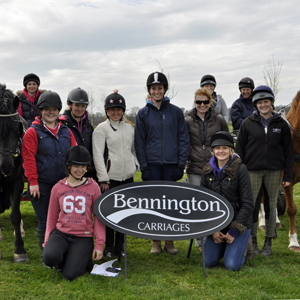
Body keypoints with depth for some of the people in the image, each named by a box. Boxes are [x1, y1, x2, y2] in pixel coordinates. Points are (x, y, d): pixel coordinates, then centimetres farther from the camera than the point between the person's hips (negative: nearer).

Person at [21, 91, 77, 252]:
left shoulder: (66, 131, 11)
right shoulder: (33, 132, -2)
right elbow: (28, 158, -7)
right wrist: (33, 181, -11)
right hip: (42, 185, -4)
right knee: (45, 222, 2)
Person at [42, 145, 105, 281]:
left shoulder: (93, 187, 2)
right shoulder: (58, 188, 6)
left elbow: (98, 217, 3)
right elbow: (52, 217, 13)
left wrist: (99, 244, -2)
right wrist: (48, 240, 6)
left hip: (83, 237, -2)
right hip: (60, 234, 2)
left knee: (69, 275, -19)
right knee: (49, 257, -30)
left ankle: (83, 259, 15)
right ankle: (66, 257, 6)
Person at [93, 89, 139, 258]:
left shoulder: (129, 127, 13)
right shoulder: (101, 128, -2)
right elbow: (98, 155, -7)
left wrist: (136, 165, 4)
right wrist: (103, 179, -12)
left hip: (127, 177, 5)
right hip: (110, 178, -4)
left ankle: (120, 246, 22)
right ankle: (109, 247, 15)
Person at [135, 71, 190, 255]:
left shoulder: (176, 112, 4)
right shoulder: (143, 114, 5)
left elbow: (184, 140, 3)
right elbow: (140, 142, 4)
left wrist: (181, 165, -4)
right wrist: (144, 167, -3)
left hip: (171, 164, 0)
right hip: (152, 165, 0)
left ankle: (170, 241, 17)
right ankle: (156, 242, 16)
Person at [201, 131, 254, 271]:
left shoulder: (240, 169, -11)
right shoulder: (208, 171, 2)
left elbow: (247, 204, -12)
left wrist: (234, 231, -14)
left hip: (238, 223, -4)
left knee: (232, 265, -14)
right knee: (208, 261, -7)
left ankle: (242, 245, 18)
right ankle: (224, 245, 23)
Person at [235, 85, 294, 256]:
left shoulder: (281, 124, 4)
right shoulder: (248, 123, 2)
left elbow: (288, 152, 6)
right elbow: (240, 149, 4)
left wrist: (288, 175, 0)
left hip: (274, 171, 1)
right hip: (253, 171, 0)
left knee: (271, 206, 8)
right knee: (252, 206, 2)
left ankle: (269, 242, 19)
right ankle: (253, 240, 16)